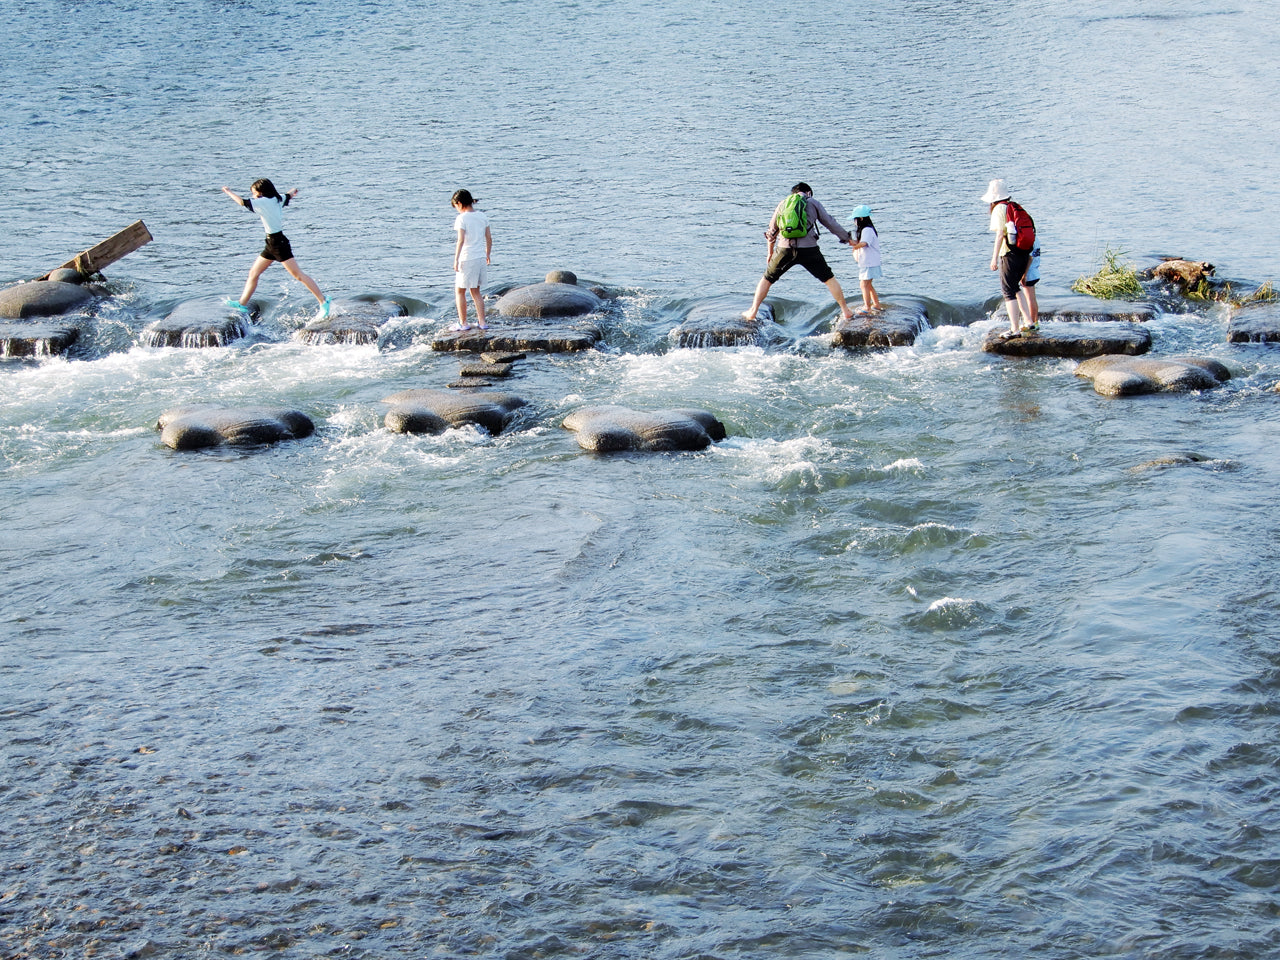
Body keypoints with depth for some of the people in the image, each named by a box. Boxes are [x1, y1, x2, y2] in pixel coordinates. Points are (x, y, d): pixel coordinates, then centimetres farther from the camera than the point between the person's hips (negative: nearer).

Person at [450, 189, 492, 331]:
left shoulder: (462, 218, -12)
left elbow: (461, 240, -19)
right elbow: (489, 238, 11)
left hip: (467, 259, -6)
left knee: (460, 291, 7)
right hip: (480, 258, 6)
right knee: (476, 291, 16)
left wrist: (456, 259, -16)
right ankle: (481, 322, 13)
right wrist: (487, 255, 23)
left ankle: (463, 323, 7)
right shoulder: (482, 216, 6)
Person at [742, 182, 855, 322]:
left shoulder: (783, 203, 20)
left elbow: (772, 230, 26)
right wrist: (848, 239, 28)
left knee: (767, 279, 18)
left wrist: (770, 252, 38)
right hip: (808, 248, -2)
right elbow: (830, 223, 16)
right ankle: (845, 311, 11)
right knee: (829, 279, 12)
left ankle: (752, 312, 16)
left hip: (785, 248, 2)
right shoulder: (813, 203, 13)